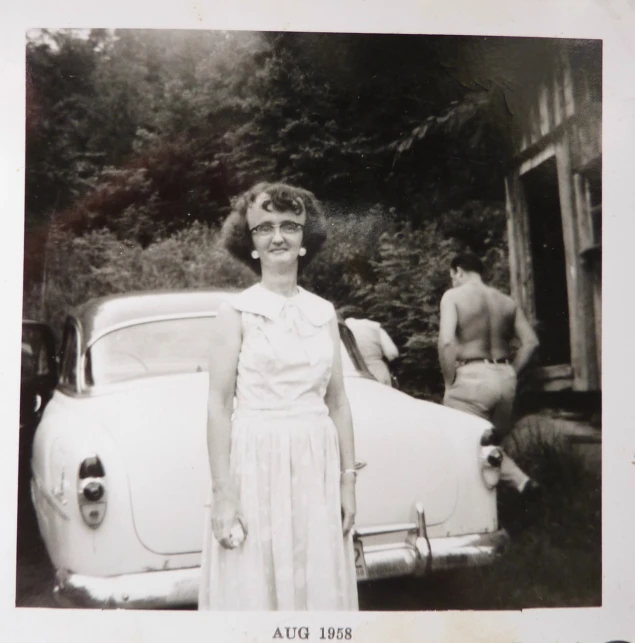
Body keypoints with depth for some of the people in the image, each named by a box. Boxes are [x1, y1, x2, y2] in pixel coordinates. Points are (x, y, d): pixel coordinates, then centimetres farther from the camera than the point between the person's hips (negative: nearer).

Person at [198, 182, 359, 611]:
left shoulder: (324, 312, 9)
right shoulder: (237, 312, -2)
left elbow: (338, 402, 10)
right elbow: (219, 406, -6)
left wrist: (348, 480, 7)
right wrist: (222, 494, -11)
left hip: (317, 467, 4)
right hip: (256, 464, -3)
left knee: (321, 586, 9)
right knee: (253, 587, 3)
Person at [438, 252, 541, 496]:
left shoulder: (453, 296, -3)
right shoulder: (506, 301, 11)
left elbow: (446, 342, -16)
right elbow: (531, 342, 6)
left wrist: (449, 383, -7)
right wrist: (511, 373, 12)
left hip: (472, 377, -6)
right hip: (505, 377, 6)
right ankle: (521, 479, 3)